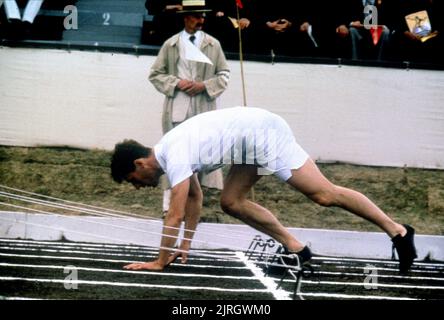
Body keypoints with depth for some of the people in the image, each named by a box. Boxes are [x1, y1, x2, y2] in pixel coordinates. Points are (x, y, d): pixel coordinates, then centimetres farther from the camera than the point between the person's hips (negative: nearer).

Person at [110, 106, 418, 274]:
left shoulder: (175, 158, -20)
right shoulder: (169, 151, 10)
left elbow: (175, 215, -22)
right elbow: (195, 198, 22)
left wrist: (160, 261, -16)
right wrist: (185, 246, 19)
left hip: (263, 133, -10)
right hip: (252, 140, 10)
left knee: (324, 194, -9)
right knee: (231, 202, 5)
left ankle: (397, 230, -6)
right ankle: (296, 248, 4)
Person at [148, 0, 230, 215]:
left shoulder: (213, 45, 7)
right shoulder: (170, 45, 7)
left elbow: (224, 74, 10)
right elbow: (155, 74, 10)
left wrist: (205, 85, -7)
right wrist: (176, 83, -7)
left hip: (203, 108, 1)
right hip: (177, 108, 0)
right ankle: (169, 204, 1)